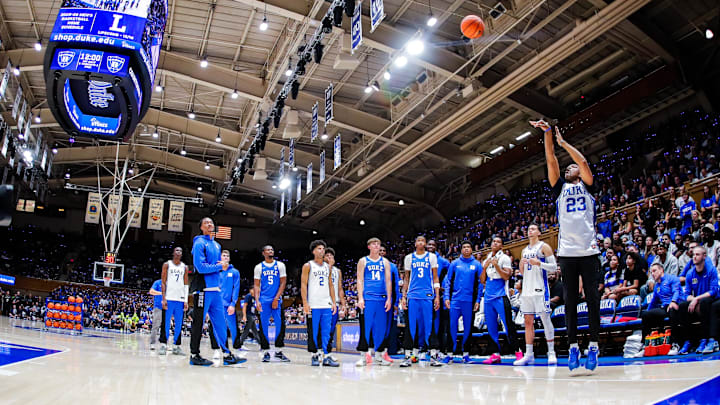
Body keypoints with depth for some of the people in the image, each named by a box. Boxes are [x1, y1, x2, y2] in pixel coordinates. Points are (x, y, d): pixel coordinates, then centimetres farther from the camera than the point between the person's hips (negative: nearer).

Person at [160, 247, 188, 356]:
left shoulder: (184, 267, 13)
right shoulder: (167, 265, 5)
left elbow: (186, 285, 12)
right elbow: (163, 283, 0)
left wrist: (186, 301, 4)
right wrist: (164, 298, -9)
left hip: (181, 299, 3)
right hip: (169, 298, -3)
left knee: (179, 324, 4)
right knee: (166, 323, -4)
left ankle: (176, 346, 9)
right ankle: (163, 345, 3)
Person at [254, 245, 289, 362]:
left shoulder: (280, 265, 6)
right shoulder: (259, 267, 7)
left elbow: (283, 283, 2)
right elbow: (257, 285, 5)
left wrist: (276, 298, -8)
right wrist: (257, 301, -7)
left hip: (277, 300, 0)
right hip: (264, 301, 0)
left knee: (280, 325, -4)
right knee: (264, 326, 1)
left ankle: (279, 351, 7)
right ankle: (266, 352, 9)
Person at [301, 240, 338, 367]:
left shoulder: (327, 267, 16)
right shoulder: (308, 266, 1)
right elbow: (303, 285, -4)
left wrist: (333, 302, 9)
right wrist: (305, 303, -12)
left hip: (327, 305, 4)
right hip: (313, 305, -4)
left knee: (326, 332, 2)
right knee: (313, 332, 1)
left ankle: (326, 357, 4)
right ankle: (315, 356, 11)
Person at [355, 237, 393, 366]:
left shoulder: (385, 262, 14)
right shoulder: (363, 261, 7)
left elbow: (388, 281, 10)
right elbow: (360, 280, 2)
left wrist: (389, 298, 2)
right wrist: (360, 298, -8)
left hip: (382, 298, 3)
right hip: (367, 298, -3)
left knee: (380, 328, 5)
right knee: (365, 327, -5)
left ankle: (378, 355, 14)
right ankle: (363, 356, 1)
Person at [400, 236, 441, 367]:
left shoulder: (431, 257, 9)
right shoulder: (409, 258, 12)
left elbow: (435, 278, 7)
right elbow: (406, 279, 15)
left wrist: (437, 296, -1)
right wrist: (403, 296, 7)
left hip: (428, 295, -1)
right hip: (412, 295, 1)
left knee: (429, 325, -1)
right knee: (411, 326, 0)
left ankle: (433, 356, 5)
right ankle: (408, 356, 3)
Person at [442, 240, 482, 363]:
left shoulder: (477, 265, 6)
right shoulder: (454, 263, 8)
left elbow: (480, 283, 6)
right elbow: (448, 281, 8)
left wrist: (478, 300, -1)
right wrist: (446, 297, -1)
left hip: (469, 300, 0)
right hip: (455, 300, 0)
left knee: (468, 327, 6)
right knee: (452, 326, -2)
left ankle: (465, 352, 17)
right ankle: (450, 352, 4)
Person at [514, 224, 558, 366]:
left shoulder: (544, 247, 0)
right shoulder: (525, 250, 19)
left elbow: (554, 267, -6)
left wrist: (539, 263, -19)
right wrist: (521, 265, 1)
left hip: (540, 289, -6)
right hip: (527, 289, 6)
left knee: (545, 319, -4)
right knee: (528, 321, 5)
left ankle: (551, 352, 4)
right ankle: (529, 355, 8)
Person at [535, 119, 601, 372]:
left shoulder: (587, 186, 13)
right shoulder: (560, 188, 17)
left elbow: (584, 162, -2)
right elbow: (551, 163, 7)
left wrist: (563, 142, 3)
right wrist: (548, 135, 0)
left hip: (589, 251, -2)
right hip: (566, 253, 2)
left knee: (592, 299, -1)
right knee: (570, 301, 2)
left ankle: (593, 346, 4)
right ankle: (573, 346, 5)